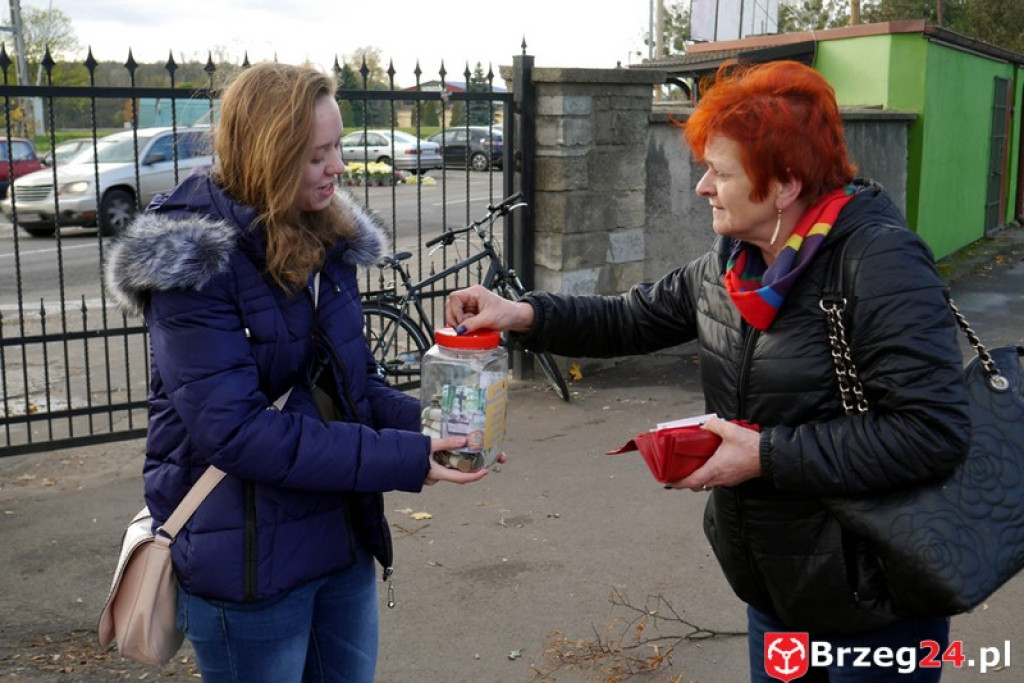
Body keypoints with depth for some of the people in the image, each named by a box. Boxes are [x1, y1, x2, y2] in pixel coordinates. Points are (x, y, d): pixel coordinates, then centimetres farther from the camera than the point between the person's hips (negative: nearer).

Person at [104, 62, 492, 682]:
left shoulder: (326, 237, 3)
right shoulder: (193, 262, -18)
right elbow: (237, 431, -26)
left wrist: (426, 424, -9)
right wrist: (403, 460, -28)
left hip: (343, 537, 7)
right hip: (247, 559, -6)